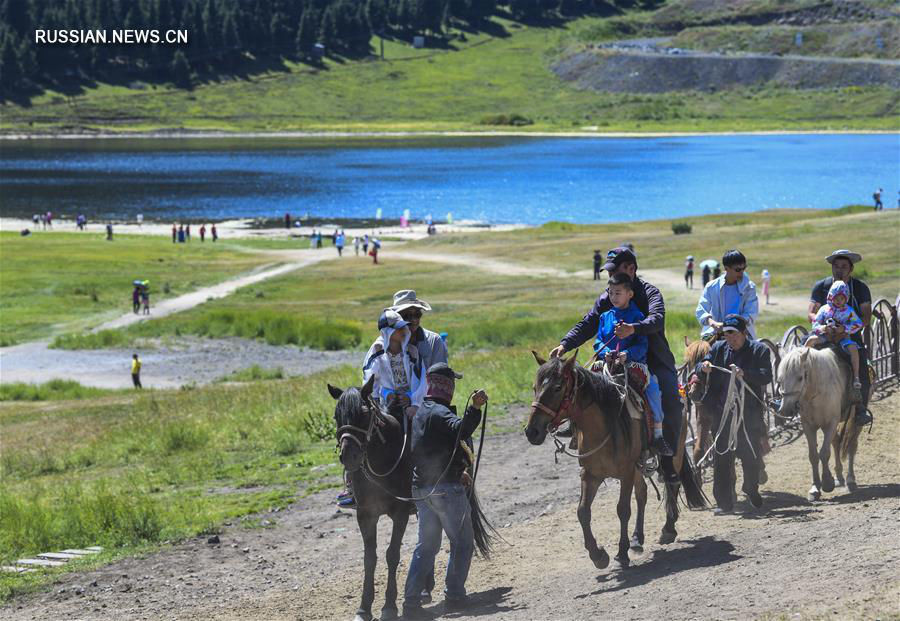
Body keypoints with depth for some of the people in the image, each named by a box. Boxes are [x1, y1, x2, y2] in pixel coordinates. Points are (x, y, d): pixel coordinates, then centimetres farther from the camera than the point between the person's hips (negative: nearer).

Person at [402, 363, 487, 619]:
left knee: (426, 547, 10)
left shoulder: (420, 413, 17)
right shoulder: (439, 413, -13)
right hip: (446, 487, -9)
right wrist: (474, 409, -44)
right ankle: (454, 596, 3)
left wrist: (457, 471, 33)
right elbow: (461, 430, -35)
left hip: (421, 489, 9)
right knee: (462, 543, 4)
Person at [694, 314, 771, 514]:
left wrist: (744, 373, -29)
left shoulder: (759, 350, 0)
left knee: (751, 456, 7)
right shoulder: (718, 348, 10)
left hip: (750, 413, -2)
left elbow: (766, 376, -13)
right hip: (722, 413, 2)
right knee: (722, 458, -1)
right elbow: (699, 367, 7)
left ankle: (751, 489, 34)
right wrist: (703, 367, -17)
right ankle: (724, 502, 3)